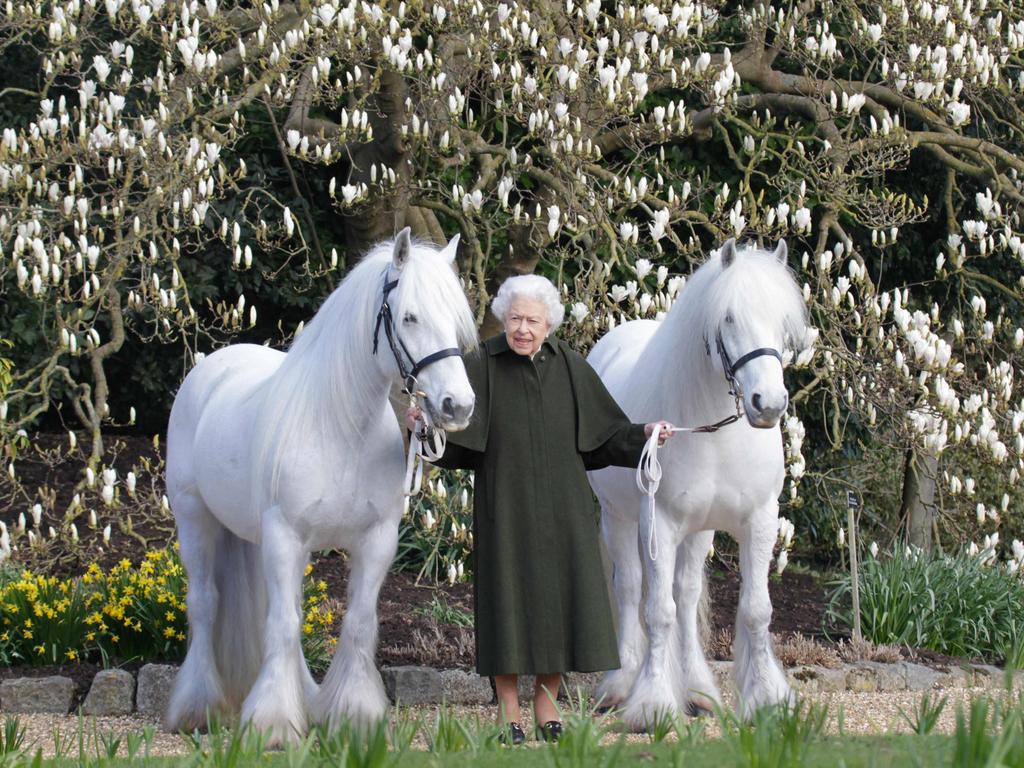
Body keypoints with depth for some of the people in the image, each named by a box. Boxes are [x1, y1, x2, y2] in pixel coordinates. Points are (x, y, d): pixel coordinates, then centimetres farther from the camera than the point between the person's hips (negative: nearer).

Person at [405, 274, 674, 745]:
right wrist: (422, 422, -31)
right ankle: (508, 717, 7)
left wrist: (642, 434, -8)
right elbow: (451, 432, -12)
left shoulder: (569, 367, 4)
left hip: (561, 510, 3)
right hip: (506, 507, -3)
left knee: (558, 600, 5)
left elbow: (604, 432, 8)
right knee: (508, 601, -1)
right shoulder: (482, 367, -5)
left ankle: (547, 713, 16)